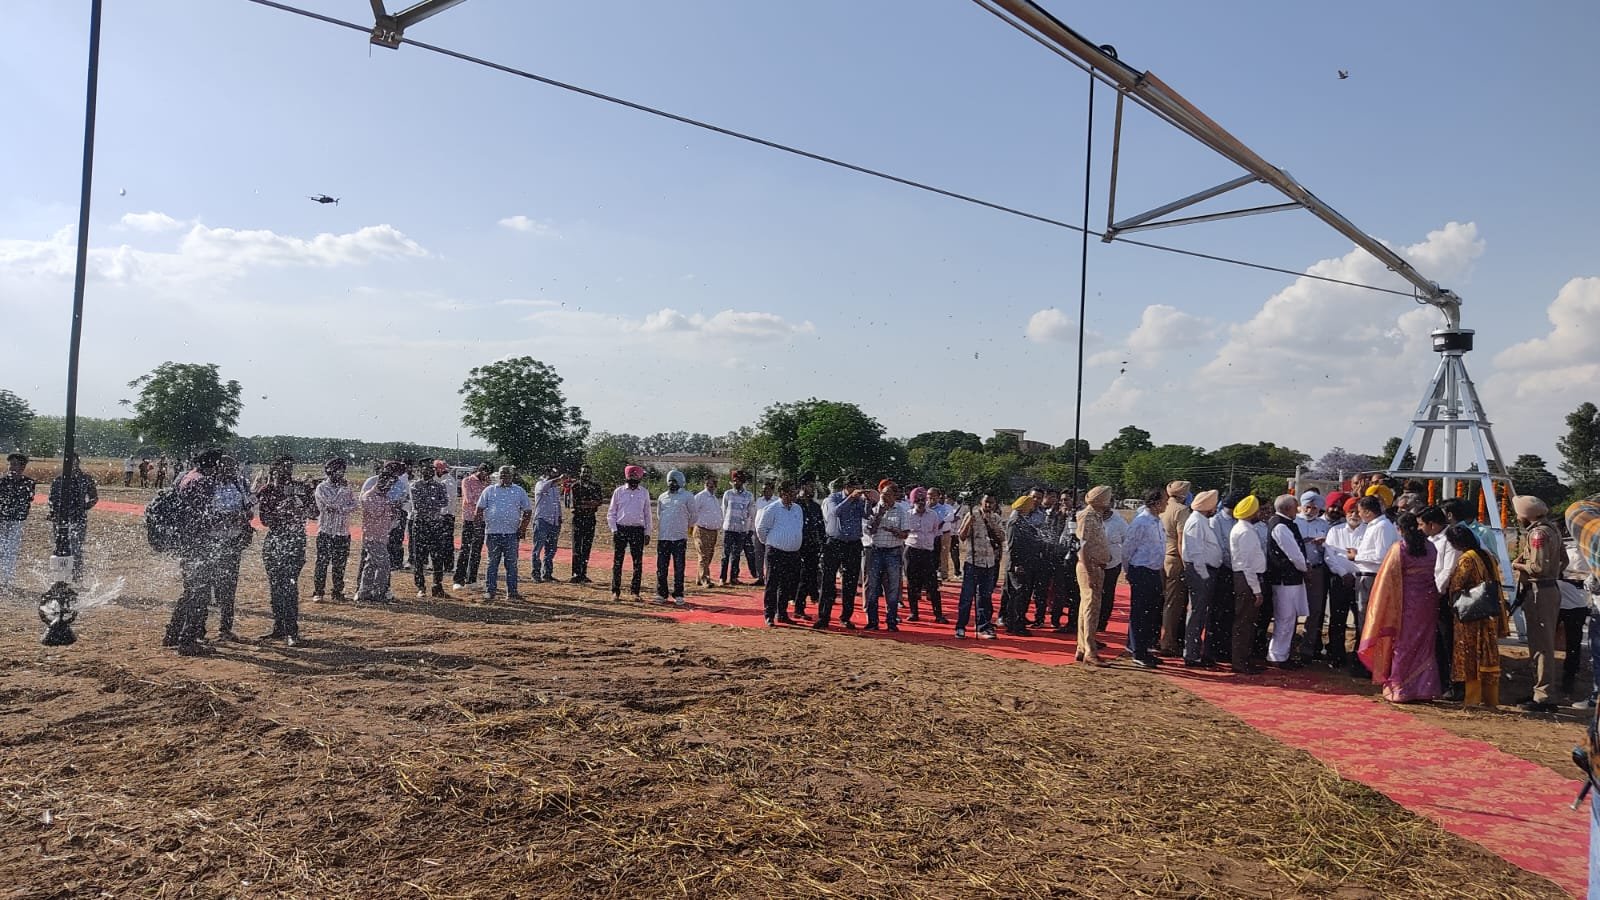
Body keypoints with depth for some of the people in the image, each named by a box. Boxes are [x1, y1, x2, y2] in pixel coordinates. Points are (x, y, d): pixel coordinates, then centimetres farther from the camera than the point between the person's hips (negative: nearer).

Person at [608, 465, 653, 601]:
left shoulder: (644, 493, 7)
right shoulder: (619, 491, 4)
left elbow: (647, 514, 11)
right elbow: (611, 512, 6)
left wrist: (647, 533, 6)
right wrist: (614, 529, -3)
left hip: (638, 530, 1)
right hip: (621, 529, -1)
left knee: (638, 562, 1)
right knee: (617, 561, 1)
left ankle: (635, 591, 9)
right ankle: (615, 591, 8)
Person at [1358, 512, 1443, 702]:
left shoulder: (1398, 548, -12)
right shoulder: (1430, 547, 2)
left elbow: (1388, 578, -10)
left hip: (1407, 601, -4)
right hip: (1429, 600, 4)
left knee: (1403, 644, 4)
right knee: (1425, 644, 13)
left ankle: (1400, 688, 8)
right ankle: (1426, 687, 16)